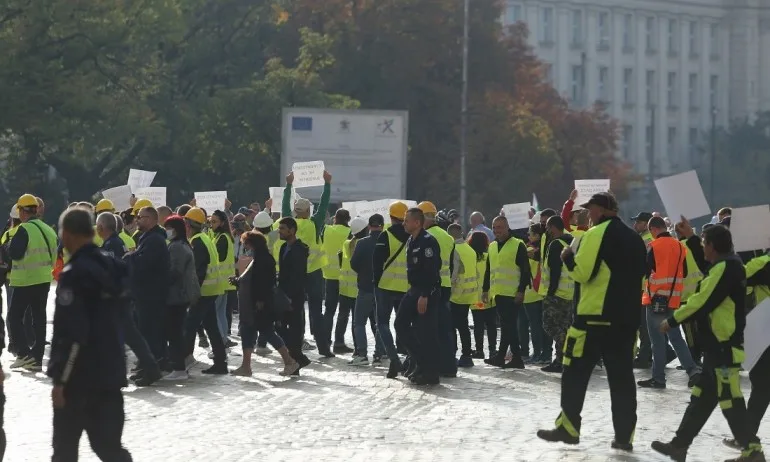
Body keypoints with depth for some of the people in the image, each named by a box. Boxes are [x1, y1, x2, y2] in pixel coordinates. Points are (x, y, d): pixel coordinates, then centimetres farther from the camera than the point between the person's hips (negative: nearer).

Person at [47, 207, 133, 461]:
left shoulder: (74, 274, -17)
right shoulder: (111, 266, 7)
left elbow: (72, 335, -22)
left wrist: (60, 379, -17)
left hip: (79, 376, -7)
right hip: (110, 371, 7)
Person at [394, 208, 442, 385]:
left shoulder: (428, 241, -17)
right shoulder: (411, 242, 14)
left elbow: (431, 271, -22)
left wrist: (424, 296, -25)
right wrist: (414, 292, 19)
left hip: (428, 293, -10)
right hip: (414, 290, 10)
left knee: (427, 332, -7)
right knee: (401, 324, 10)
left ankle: (430, 372, -1)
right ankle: (418, 360, 18)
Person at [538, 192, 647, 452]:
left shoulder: (597, 234, -10)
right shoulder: (634, 239, 13)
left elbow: (582, 271, -16)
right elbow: (639, 277, 19)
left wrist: (568, 258, 2)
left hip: (594, 317, -7)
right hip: (626, 319, 7)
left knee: (575, 374, 3)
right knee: (622, 377, 6)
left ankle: (568, 428, 4)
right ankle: (624, 436, 4)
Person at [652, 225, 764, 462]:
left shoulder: (725, 267, -17)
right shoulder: (730, 265, 15)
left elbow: (703, 302, -18)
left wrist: (673, 320, -9)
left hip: (723, 344, -11)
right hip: (719, 343, 11)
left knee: (729, 399, -9)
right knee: (702, 395, 14)